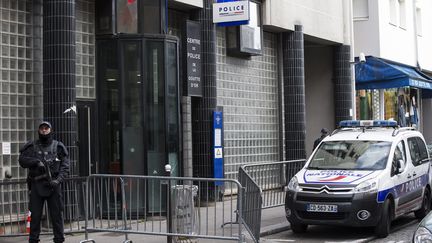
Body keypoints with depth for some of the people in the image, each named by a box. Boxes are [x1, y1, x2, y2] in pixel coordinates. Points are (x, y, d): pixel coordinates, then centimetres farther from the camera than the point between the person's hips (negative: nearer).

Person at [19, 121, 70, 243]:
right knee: (35, 215, 2)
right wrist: (36, 162, -16)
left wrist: (58, 180, -13)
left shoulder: (58, 146, 6)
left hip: (53, 184, -1)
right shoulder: (32, 146, 9)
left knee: (57, 214, 1)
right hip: (36, 185, 1)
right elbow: (22, 159, -2)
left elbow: (65, 167, 1)